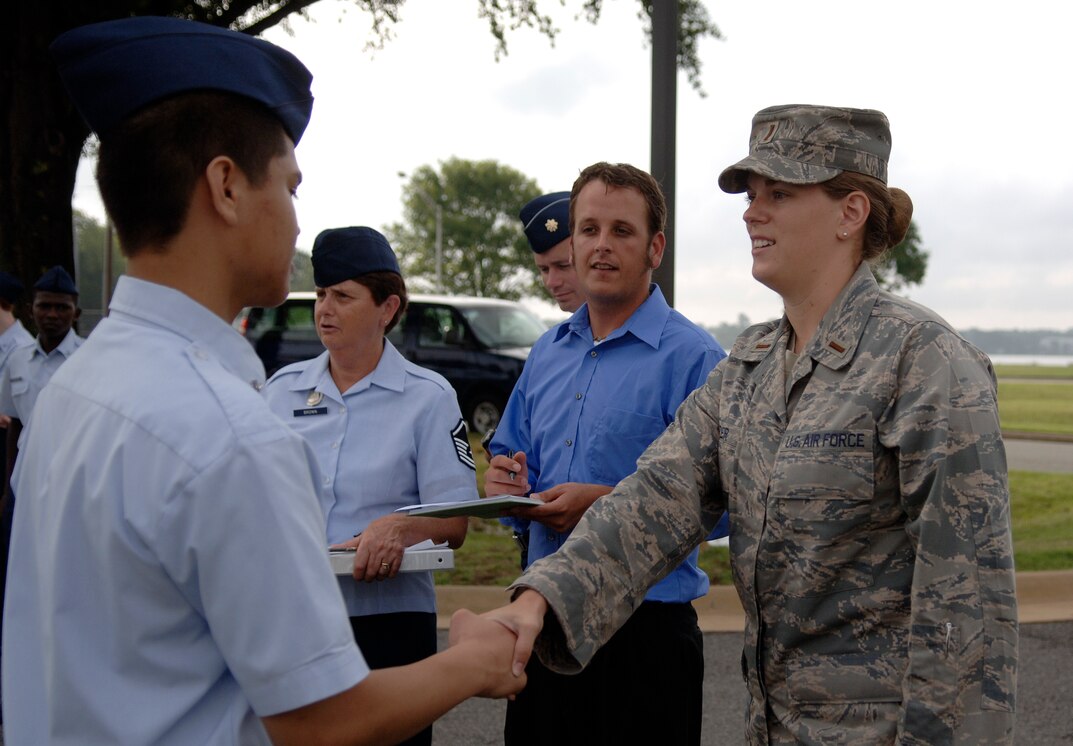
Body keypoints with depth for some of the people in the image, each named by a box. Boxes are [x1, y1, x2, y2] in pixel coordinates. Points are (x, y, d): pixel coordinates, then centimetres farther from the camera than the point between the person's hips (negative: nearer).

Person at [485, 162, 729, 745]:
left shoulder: (692, 357, -11)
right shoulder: (547, 352, 11)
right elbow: (512, 454, 21)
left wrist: (609, 505, -24)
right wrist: (504, 482, -1)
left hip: (646, 630, -6)